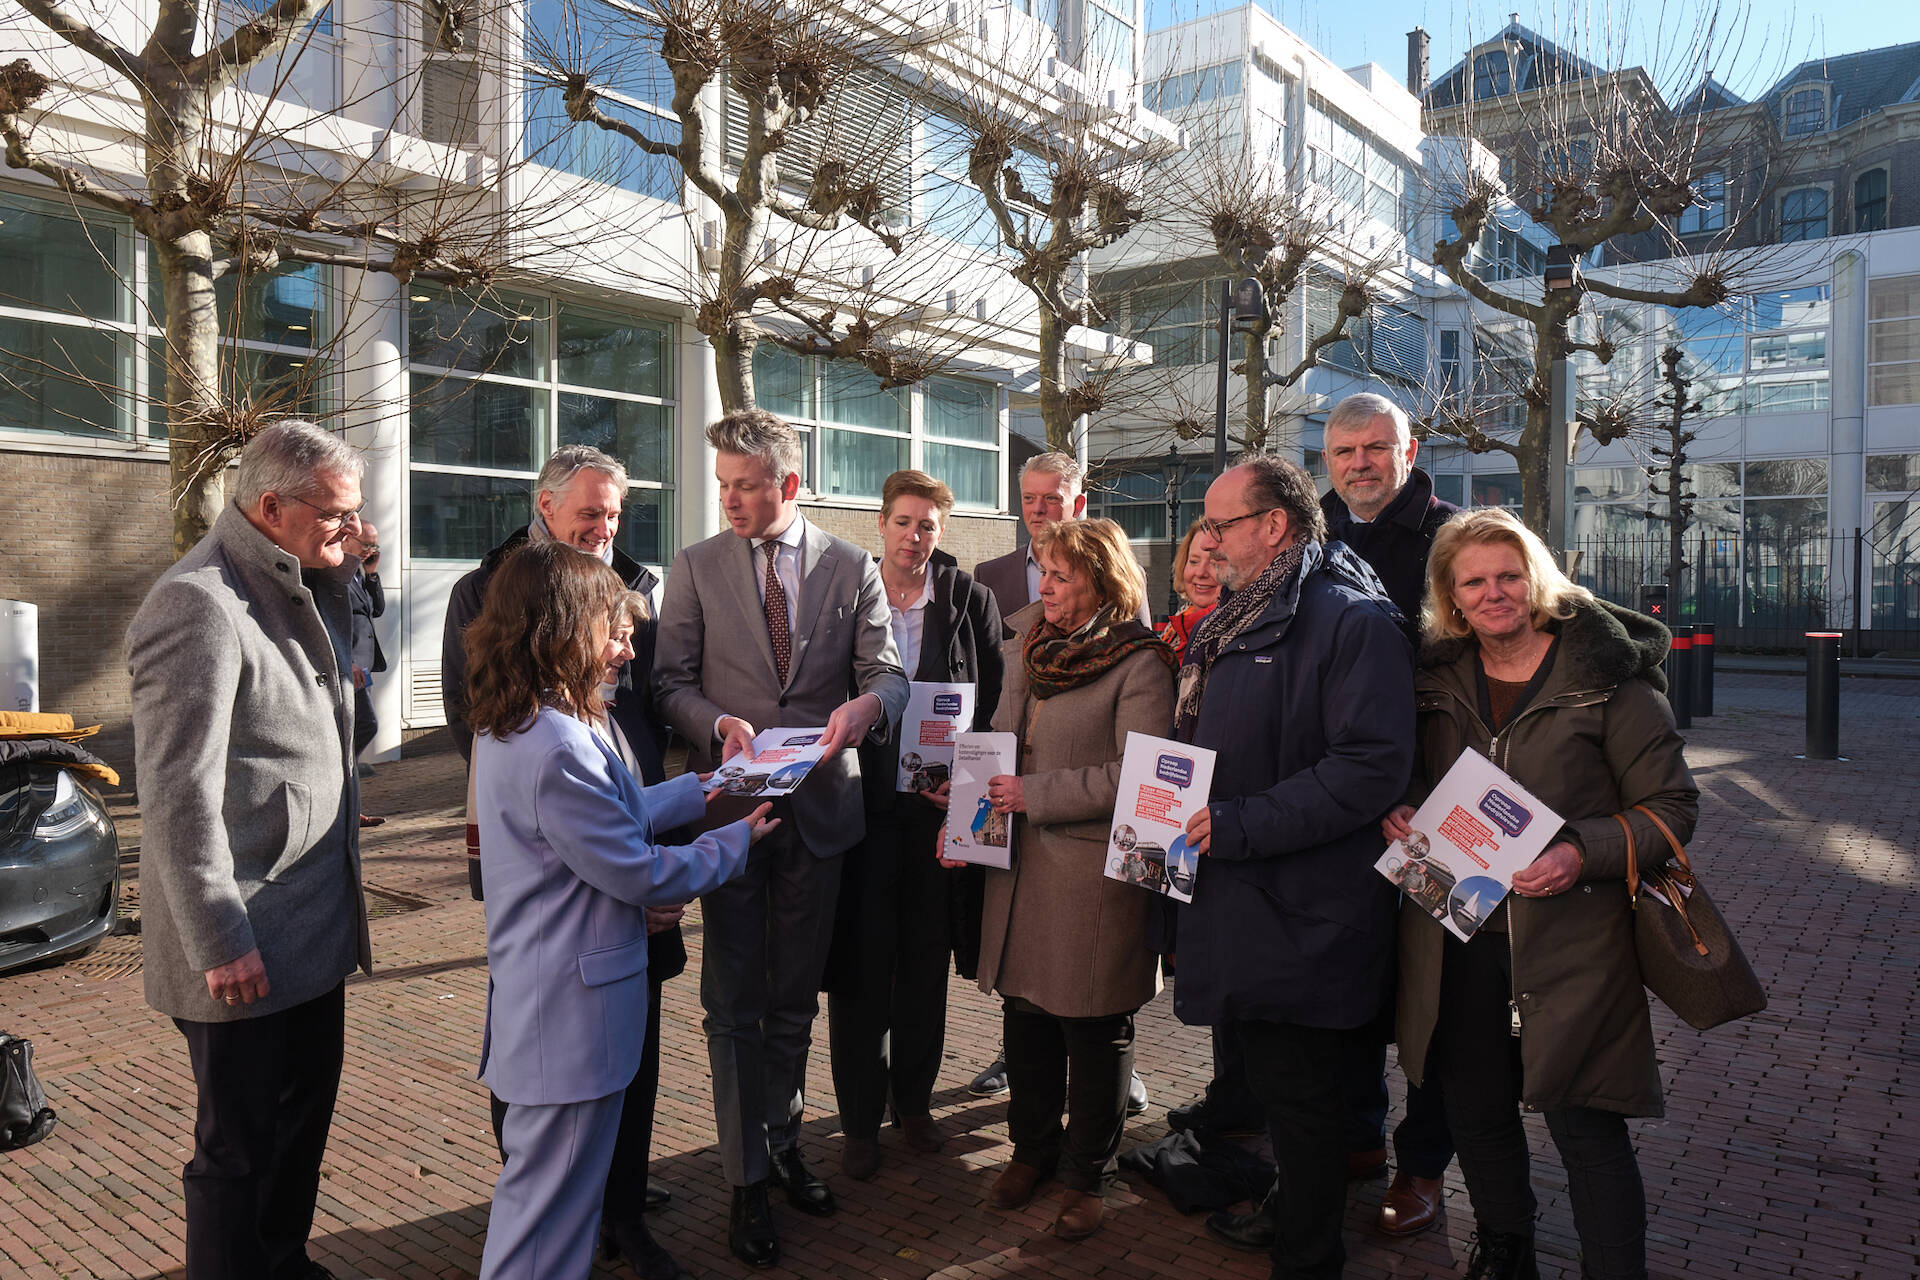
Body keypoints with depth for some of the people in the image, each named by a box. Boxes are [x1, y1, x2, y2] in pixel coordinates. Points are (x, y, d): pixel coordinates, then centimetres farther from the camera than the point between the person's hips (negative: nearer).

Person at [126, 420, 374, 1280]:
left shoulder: (301, 588, 10)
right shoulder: (199, 604, -20)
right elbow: (179, 793, -22)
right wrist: (219, 941, -20)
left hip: (314, 926, 10)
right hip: (246, 948, -10)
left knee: (304, 1112, 24)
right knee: (240, 1147, 7)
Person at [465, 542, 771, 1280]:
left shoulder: (507, 728, 7)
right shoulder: (559, 747, -27)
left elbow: (614, 817, 14)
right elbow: (637, 872, -20)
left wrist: (703, 789, 14)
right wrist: (734, 843, -6)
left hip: (536, 992, 10)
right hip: (572, 1017, -10)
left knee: (545, 1185, 24)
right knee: (550, 1200, 6)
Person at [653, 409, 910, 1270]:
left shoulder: (852, 568, 2)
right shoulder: (696, 567, 1)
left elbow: (889, 675, -2)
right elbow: (672, 680, 0)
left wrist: (867, 704, -26)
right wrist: (718, 723, -20)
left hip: (819, 805, 1)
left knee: (794, 1001, 16)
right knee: (734, 1005, 5)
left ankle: (782, 1144, 37)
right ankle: (747, 1181, 20)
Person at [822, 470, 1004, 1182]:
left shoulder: (971, 602, 2)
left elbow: (995, 704, 2)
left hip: (940, 803, 1)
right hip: (864, 799, -1)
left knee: (927, 957, 13)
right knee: (862, 960, 4)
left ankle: (913, 1100, 31)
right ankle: (861, 1119, 20)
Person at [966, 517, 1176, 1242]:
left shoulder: (1139, 664, -11)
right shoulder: (1028, 646, 12)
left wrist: (1037, 794, -18)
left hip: (1094, 871, -6)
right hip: (1021, 861, 6)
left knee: (1094, 1031, 8)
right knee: (1025, 1017, 16)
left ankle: (1088, 1175, 26)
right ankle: (1032, 1150, 36)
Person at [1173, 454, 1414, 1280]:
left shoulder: (1351, 618, -15)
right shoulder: (1228, 625, 15)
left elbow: (1374, 766, -24)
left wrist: (1240, 824, -24)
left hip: (1304, 917, -8)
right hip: (1234, 899, 9)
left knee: (1301, 1101, 5)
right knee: (1265, 1083, 21)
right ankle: (1280, 1211, 40)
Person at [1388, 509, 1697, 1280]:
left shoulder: (1606, 673, -6)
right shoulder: (1436, 675, 6)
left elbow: (1673, 804, -5)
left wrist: (1585, 853, -20)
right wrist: (1395, 816, -4)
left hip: (1571, 944, -4)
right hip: (1457, 937, 5)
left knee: (1587, 1130, 2)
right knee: (1476, 1115, 18)